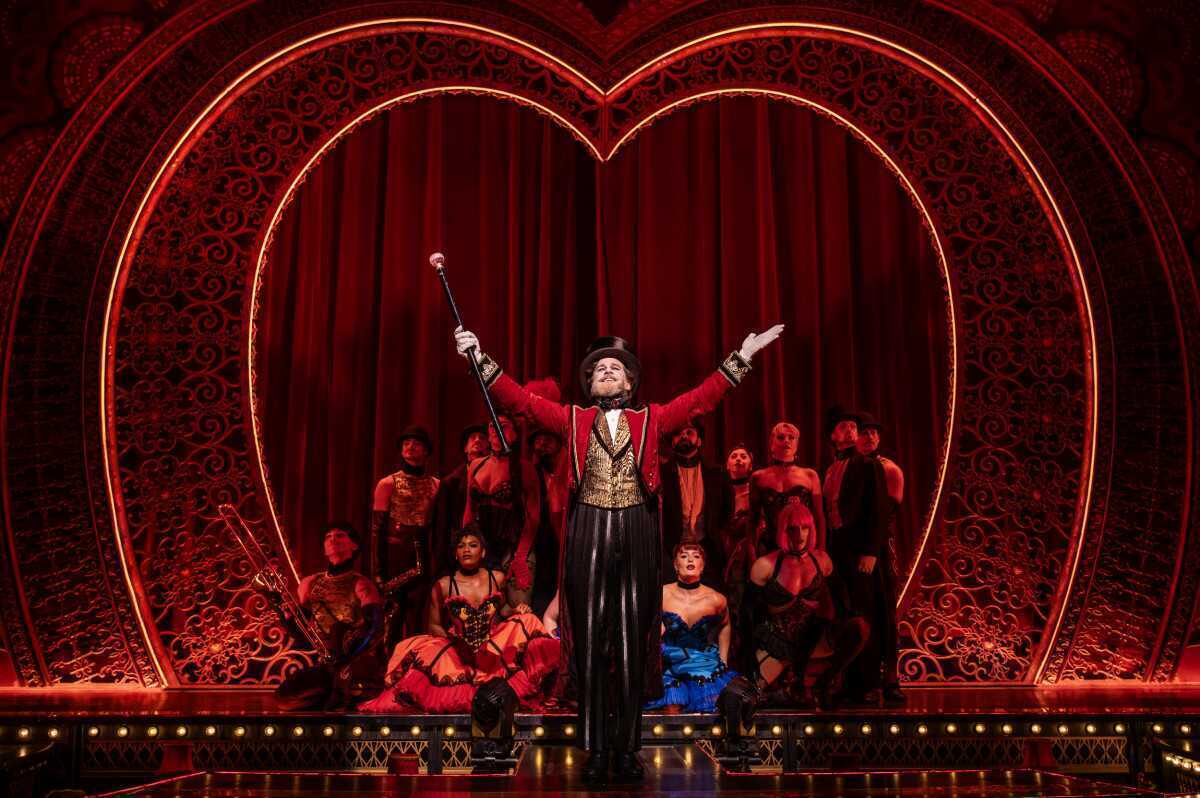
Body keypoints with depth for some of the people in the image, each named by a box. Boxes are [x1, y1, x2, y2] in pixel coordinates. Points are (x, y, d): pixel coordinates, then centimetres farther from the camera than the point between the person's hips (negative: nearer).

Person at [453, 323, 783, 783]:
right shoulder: (572, 420, 12)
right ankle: (597, 750, 7)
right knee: (590, 641, 0)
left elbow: (701, 399, 10)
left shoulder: (651, 420, 13)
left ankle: (626, 750, 9)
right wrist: (480, 358, 0)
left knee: (633, 642, 1)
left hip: (637, 535, 0)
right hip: (588, 534, 0)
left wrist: (741, 357, 8)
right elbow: (520, 400, 6)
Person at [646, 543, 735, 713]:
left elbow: (724, 626, 19)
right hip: (670, 671, -1)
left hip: (707, 670, 1)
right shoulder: (662, 595, -9)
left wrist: (723, 661, 17)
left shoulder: (716, 600, -4)